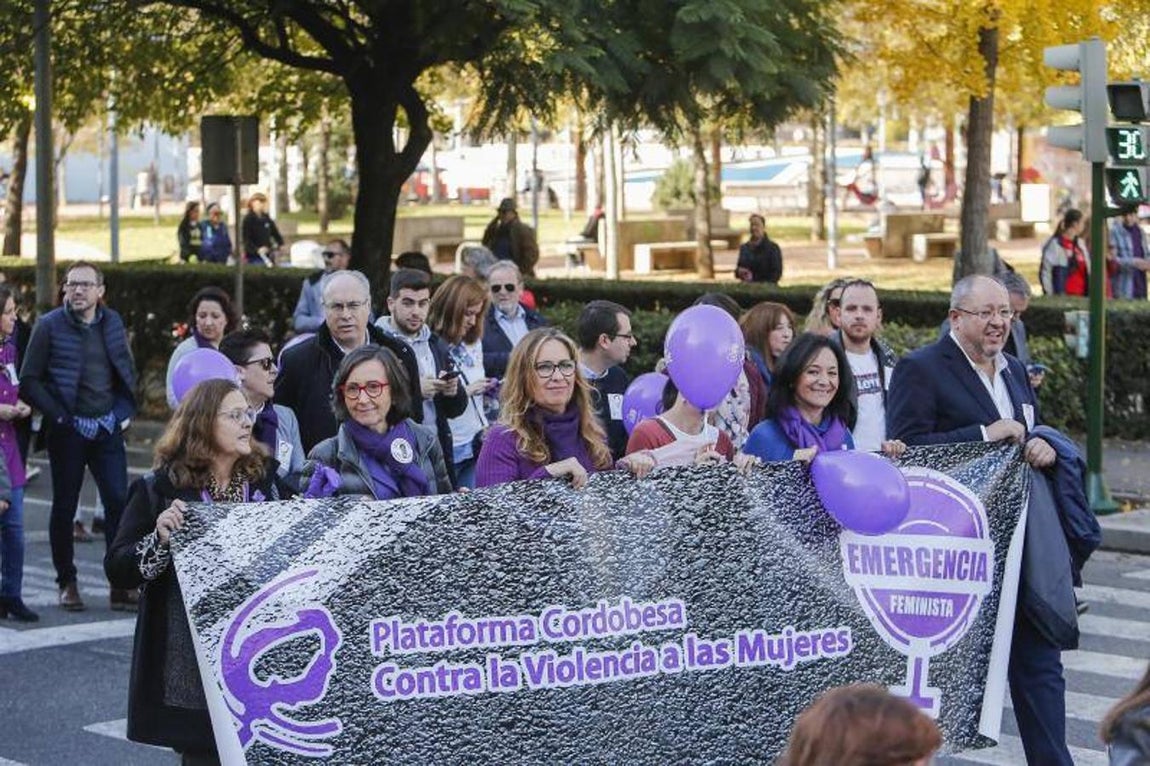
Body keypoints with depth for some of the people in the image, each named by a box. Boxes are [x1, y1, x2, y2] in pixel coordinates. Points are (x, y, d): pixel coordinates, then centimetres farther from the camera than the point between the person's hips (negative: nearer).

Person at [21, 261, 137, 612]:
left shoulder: (113, 323, 8)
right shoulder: (50, 325, -4)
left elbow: (128, 372, 17)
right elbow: (30, 380, -4)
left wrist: (124, 412, 5)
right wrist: (58, 416, -10)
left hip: (107, 429, 3)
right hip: (67, 431, -3)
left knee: (119, 503, -3)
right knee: (64, 507, 5)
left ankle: (121, 586, 3)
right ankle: (67, 583, 16)